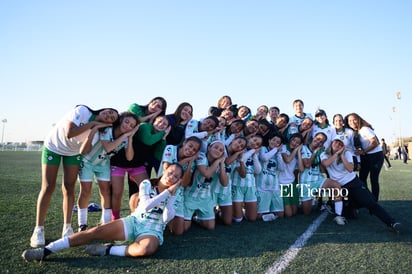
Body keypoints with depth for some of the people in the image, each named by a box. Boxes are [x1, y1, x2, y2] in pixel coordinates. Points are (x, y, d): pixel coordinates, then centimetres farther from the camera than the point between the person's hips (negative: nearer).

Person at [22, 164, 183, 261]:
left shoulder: (172, 194, 4)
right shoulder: (147, 184, 3)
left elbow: (167, 218, -8)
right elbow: (146, 206, -13)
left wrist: (171, 195, -16)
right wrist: (167, 191, -15)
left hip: (153, 230, -1)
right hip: (134, 222, 2)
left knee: (147, 249, -39)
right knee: (96, 231, -18)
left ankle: (107, 250, -22)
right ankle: (46, 251, -18)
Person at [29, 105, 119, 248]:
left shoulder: (99, 130, -15)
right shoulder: (82, 111, -27)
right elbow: (69, 133, -37)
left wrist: (94, 129, -27)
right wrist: (92, 124, -31)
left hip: (73, 152, 3)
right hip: (53, 146, -3)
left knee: (69, 188, -5)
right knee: (48, 187, -7)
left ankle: (67, 227, 4)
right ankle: (38, 230, -1)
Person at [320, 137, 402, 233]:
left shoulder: (346, 153, -4)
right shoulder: (325, 155, -2)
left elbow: (350, 169, -18)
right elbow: (326, 164, -26)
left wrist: (342, 155, -19)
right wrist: (337, 153, -20)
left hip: (354, 182, -2)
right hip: (339, 187, 2)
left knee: (369, 202, -19)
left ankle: (392, 222, -22)